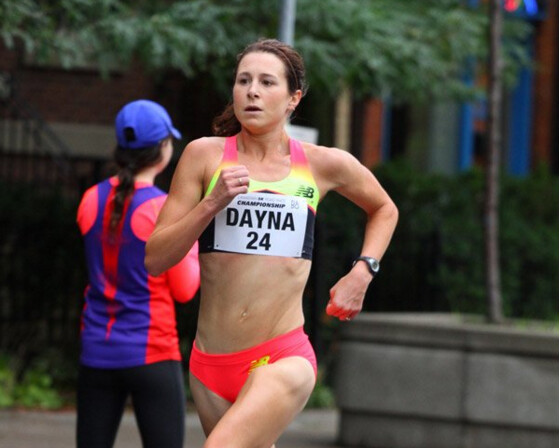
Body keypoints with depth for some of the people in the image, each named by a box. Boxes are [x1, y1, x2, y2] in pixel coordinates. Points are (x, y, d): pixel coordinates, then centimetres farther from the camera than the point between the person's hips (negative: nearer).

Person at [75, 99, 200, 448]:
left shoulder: (91, 201, 5)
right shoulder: (166, 210, -11)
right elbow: (185, 290, -6)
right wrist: (194, 244, 9)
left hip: (97, 352, 5)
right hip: (151, 354, -5)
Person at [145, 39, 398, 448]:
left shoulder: (325, 165, 4)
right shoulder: (205, 155, 3)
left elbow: (384, 209, 26)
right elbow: (155, 259, -1)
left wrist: (362, 274, 11)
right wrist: (212, 203, -13)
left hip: (283, 360, -2)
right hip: (211, 364, 3)